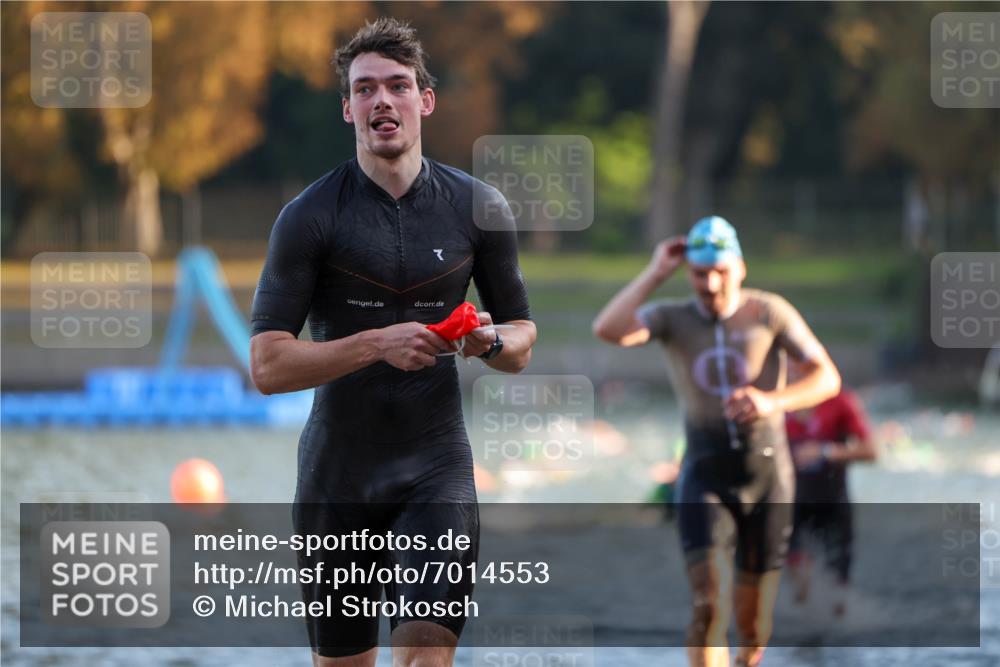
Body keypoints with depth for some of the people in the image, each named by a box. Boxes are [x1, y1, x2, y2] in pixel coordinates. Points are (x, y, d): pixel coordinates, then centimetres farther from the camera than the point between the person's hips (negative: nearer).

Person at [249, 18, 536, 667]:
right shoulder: (310, 216, -5)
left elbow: (522, 340, 15)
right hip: (337, 474, -1)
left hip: (437, 467, 1)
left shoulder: (479, 207, 4)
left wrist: (492, 342, -9)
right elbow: (267, 365, -10)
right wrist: (377, 343, -22)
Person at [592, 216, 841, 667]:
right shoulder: (673, 318, -1)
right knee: (707, 605, -20)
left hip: (767, 475, 0)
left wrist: (773, 402, -25)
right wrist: (656, 273, -15)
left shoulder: (769, 313, -4)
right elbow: (608, 330, -19)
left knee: (753, 626, 10)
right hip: (706, 475, 0)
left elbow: (826, 377, -7)